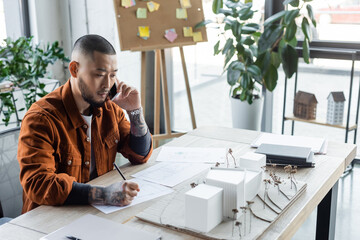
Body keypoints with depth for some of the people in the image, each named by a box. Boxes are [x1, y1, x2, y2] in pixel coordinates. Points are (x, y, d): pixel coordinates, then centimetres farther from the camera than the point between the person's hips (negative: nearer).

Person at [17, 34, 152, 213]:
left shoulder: (109, 107, 3)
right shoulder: (41, 118, -17)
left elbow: (140, 156, 10)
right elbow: (37, 184, -28)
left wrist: (135, 111, -6)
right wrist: (104, 195, -38)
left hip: (99, 212, 6)